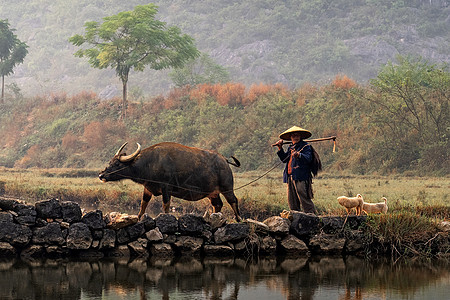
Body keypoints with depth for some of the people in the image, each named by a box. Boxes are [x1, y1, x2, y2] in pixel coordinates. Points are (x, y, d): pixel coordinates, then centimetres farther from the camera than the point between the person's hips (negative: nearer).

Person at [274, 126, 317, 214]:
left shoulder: (305, 146, -2)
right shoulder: (290, 148, 21)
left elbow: (308, 158, -17)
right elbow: (284, 159, 21)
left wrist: (299, 155, -35)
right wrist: (280, 148, 13)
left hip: (301, 178, -8)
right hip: (290, 178, 8)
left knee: (305, 200, -12)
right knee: (292, 201, 8)